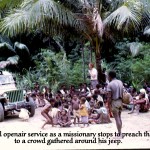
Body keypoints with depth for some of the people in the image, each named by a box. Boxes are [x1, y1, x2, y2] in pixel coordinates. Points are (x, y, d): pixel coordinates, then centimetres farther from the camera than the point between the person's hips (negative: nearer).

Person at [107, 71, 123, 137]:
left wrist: (109, 105, -10)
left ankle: (119, 134, 2)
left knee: (117, 118, -2)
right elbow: (122, 94, 11)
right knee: (119, 117, 17)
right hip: (120, 101, 7)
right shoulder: (120, 82, 7)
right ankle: (120, 132, 23)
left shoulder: (110, 84, -14)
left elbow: (109, 97, -16)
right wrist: (121, 101, 18)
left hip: (114, 102, -7)